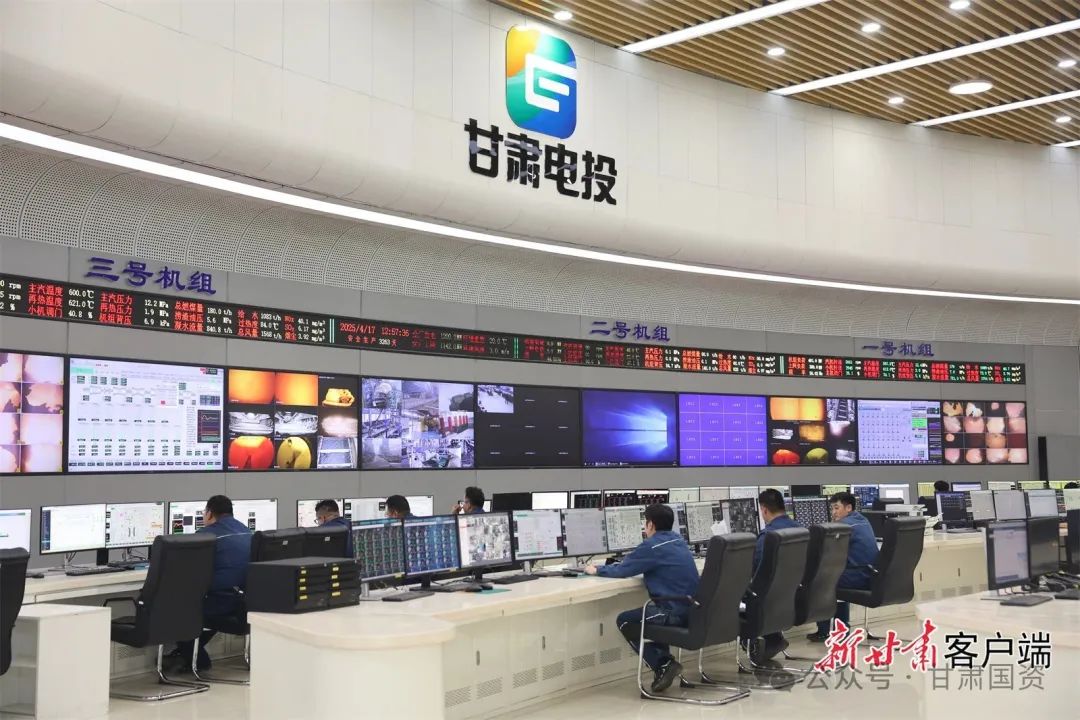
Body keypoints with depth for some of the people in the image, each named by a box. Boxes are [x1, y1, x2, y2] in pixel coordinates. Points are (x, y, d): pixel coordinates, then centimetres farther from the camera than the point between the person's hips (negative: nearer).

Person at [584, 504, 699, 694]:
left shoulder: (652, 546, -12)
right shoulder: (678, 540, 14)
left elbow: (622, 570, -4)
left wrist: (596, 570, 13)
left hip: (677, 613, -9)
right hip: (695, 610, 9)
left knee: (624, 621, 8)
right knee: (650, 613, 32)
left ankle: (663, 665, 1)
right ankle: (664, 662, 22)